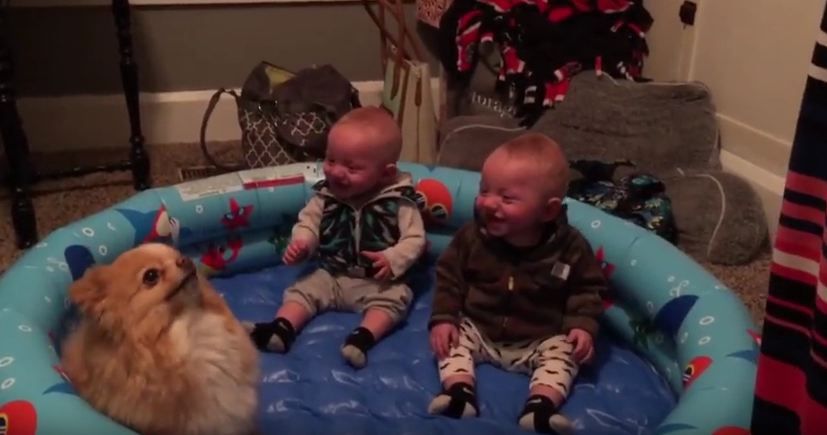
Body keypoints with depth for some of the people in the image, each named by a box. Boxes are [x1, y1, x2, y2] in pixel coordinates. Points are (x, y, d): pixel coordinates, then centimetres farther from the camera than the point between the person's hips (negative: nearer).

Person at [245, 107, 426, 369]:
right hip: (330, 275, 4)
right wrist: (301, 243, -18)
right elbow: (308, 223, 4)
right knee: (303, 288, -12)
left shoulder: (398, 202, -13)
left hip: (379, 282, -3)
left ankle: (364, 337, -46)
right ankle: (281, 330, -30)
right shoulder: (325, 196, -2)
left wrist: (393, 260, -30)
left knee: (395, 297, -29)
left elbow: (415, 239, -13)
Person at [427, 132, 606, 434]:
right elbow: (449, 277, -4)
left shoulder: (570, 248, -16)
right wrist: (443, 318, -15)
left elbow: (586, 289, -3)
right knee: (452, 341, -16)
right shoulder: (472, 236, -13)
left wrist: (583, 325, -18)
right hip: (476, 329, 2)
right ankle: (459, 393, -30)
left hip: (541, 341, -1)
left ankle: (540, 407, -35)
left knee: (563, 353, -21)